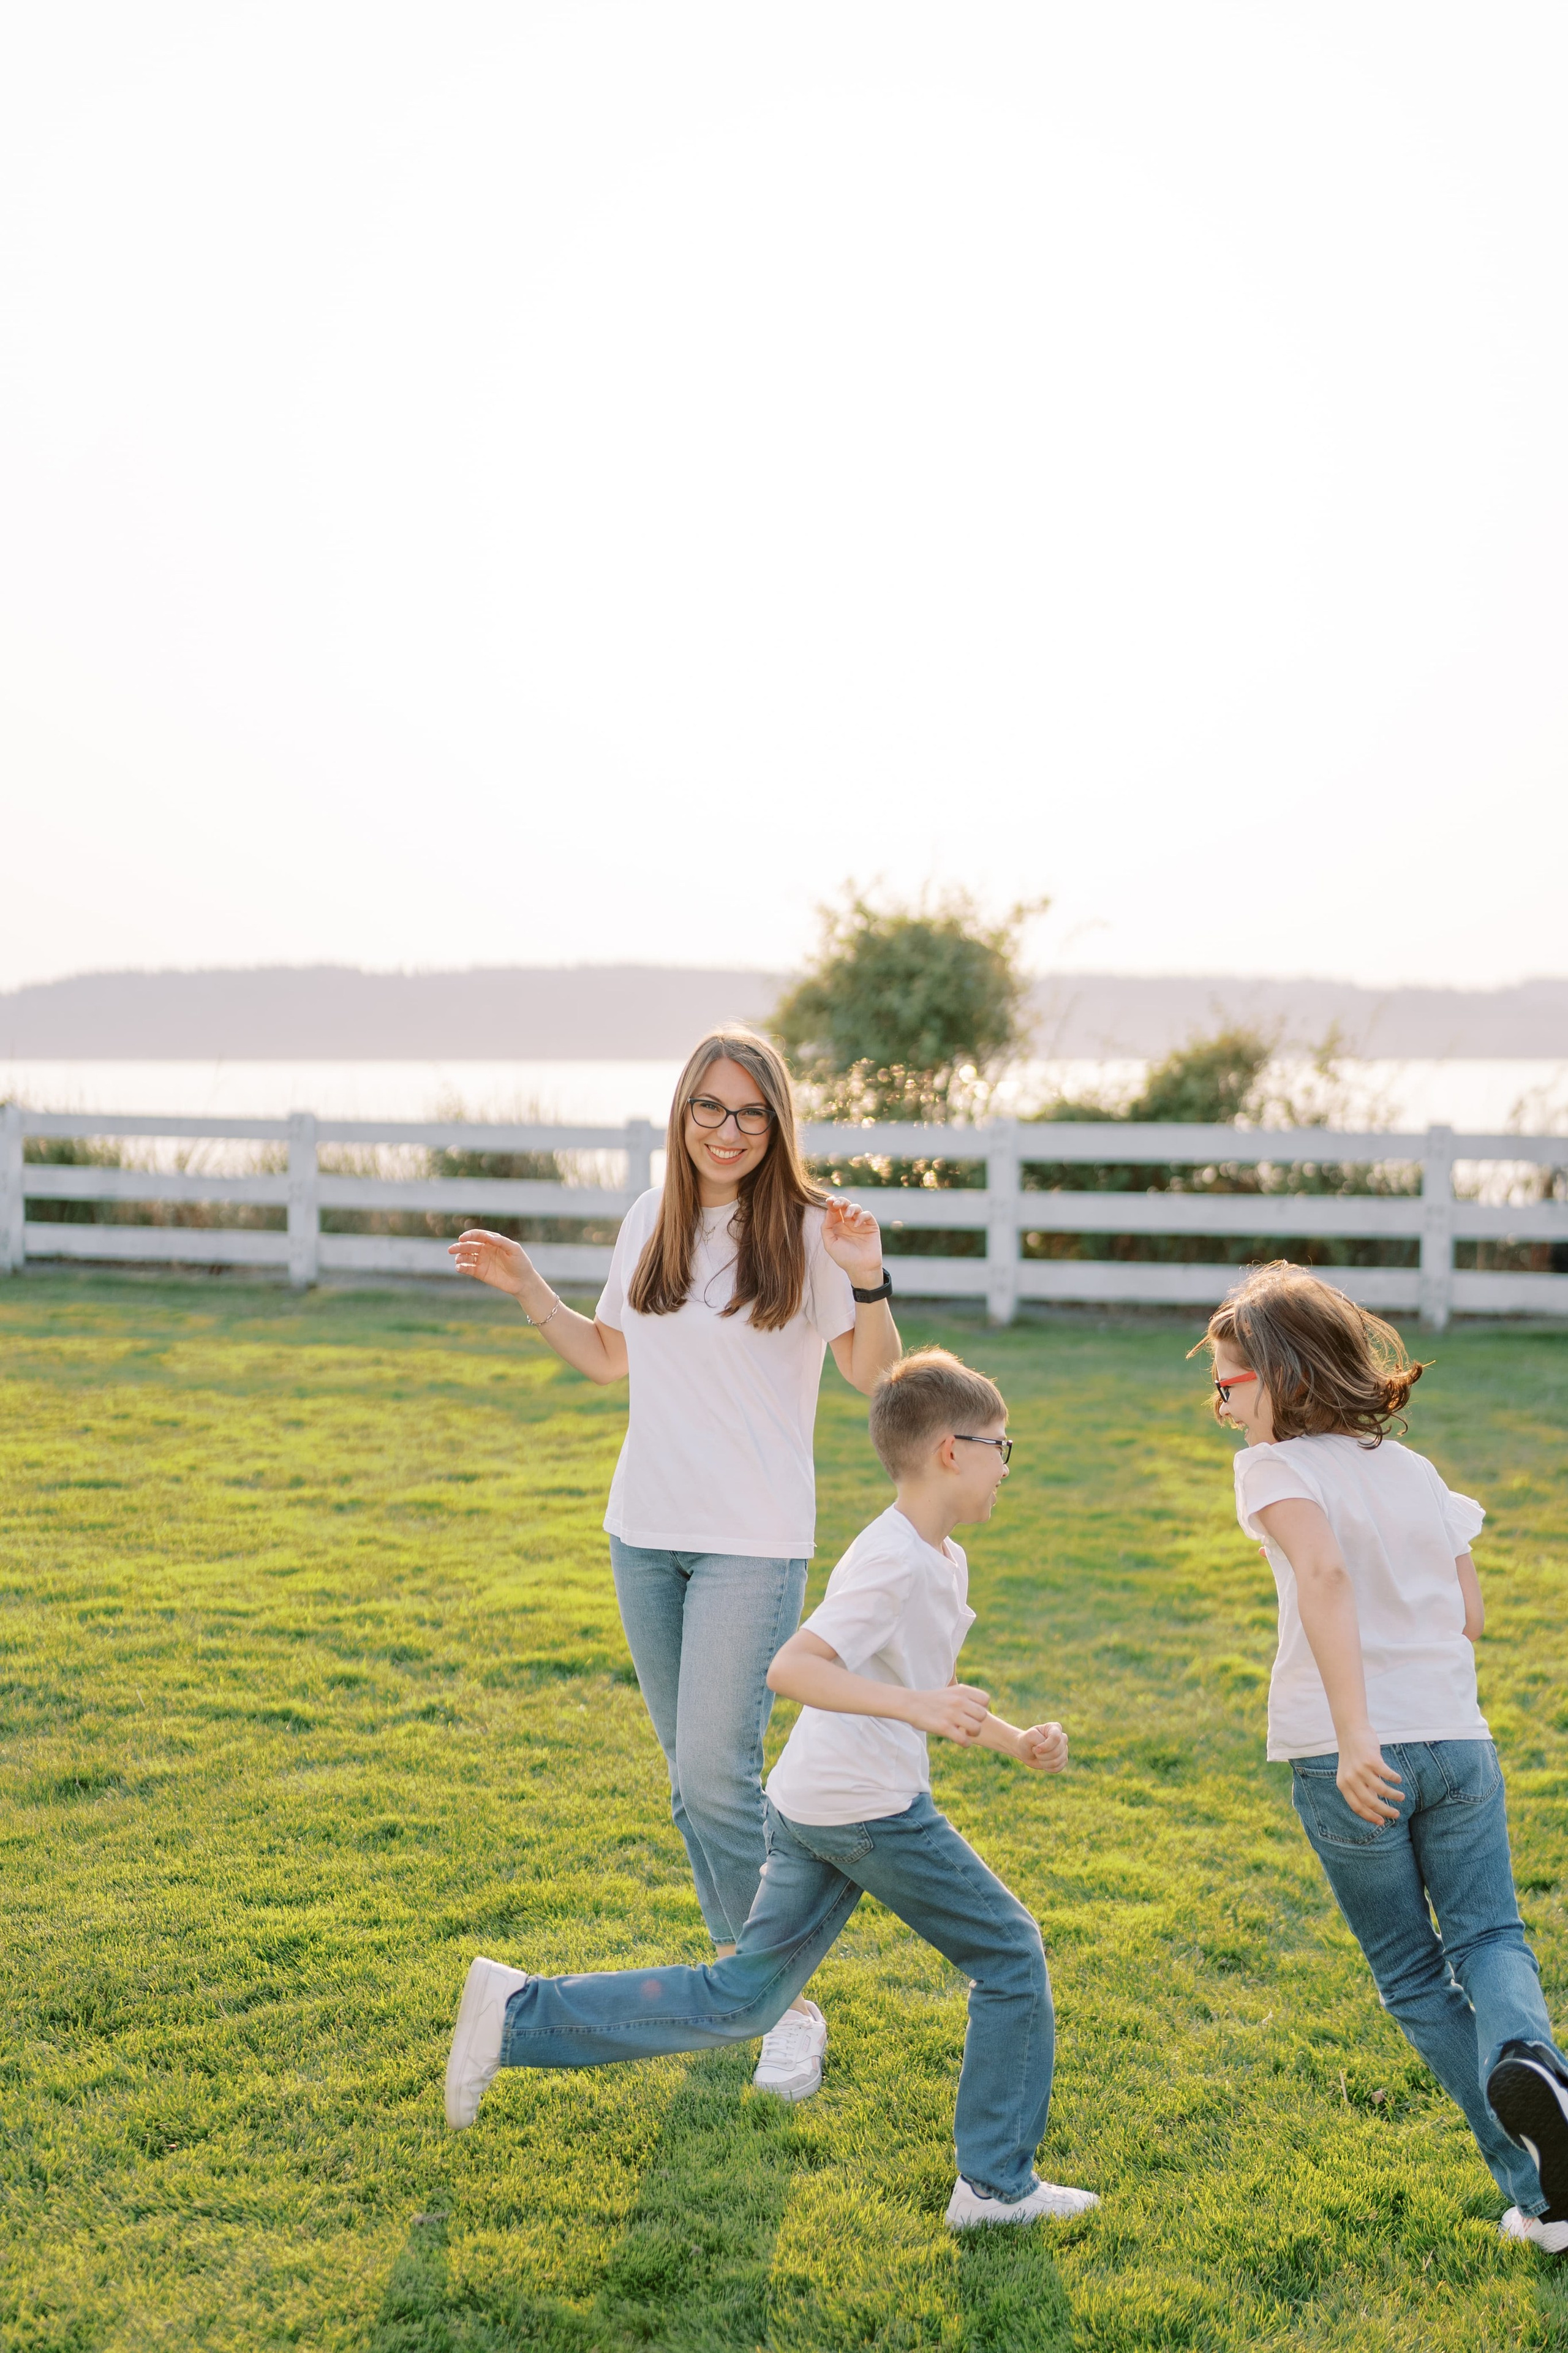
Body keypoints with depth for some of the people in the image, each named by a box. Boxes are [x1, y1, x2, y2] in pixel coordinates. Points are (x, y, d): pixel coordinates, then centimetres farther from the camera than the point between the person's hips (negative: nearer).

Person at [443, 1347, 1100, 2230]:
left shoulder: (942, 1561, 16)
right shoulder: (895, 1560, -16)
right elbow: (791, 1668, -27)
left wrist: (1016, 1741, 15)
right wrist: (918, 1708, -35)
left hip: (809, 1811, 9)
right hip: (875, 1810, -9)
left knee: (739, 2001, 12)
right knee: (1011, 1956, 6)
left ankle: (519, 2014, 10)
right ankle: (998, 2184, 15)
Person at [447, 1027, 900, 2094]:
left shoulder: (807, 1229, -9)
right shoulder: (651, 1222, 6)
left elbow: (877, 1378, -9)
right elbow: (611, 1357, 18)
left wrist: (868, 1280, -25)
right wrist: (529, 1289, 8)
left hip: (755, 1543, -5)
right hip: (647, 1532, 5)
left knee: (718, 1773, -11)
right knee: (692, 1775, 14)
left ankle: (793, 2004, 6)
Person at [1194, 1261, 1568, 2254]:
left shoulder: (1277, 1465, -4)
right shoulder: (1417, 1469, 13)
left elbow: (1324, 1573, -22)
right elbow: (1472, 1616, 13)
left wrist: (1355, 1732, -28)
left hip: (1354, 1757, -4)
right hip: (1457, 1738, 4)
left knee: (1411, 1972, 13)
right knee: (1488, 1934, 15)